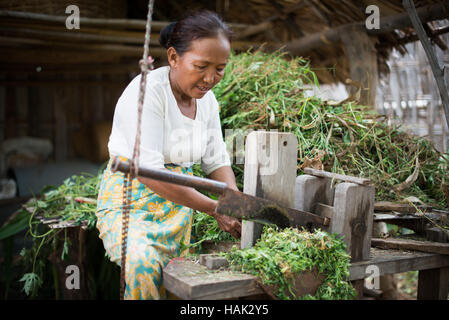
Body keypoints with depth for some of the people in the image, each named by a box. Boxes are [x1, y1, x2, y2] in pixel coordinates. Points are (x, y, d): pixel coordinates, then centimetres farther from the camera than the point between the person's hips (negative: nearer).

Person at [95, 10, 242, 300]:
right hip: (131, 198, -6)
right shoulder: (147, 91, -18)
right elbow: (148, 172, -24)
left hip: (180, 200, 6)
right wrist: (215, 208, -23)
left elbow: (217, 162, 9)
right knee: (145, 263, -32)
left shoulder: (207, 100, 5)